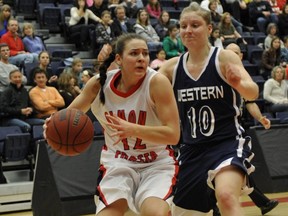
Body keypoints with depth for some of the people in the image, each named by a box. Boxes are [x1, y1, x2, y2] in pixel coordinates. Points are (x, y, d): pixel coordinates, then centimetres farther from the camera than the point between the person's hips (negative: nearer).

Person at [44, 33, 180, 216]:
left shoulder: (157, 82, -20)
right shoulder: (99, 83, -9)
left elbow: (173, 134, -23)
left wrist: (133, 129, -37)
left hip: (157, 162, -2)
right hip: (118, 161, 3)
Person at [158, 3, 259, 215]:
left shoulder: (225, 58, -10)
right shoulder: (172, 66, 3)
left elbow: (253, 93, -23)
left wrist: (238, 83, -46)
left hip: (228, 143, -5)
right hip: (192, 149, 5)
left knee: (226, 196, -33)